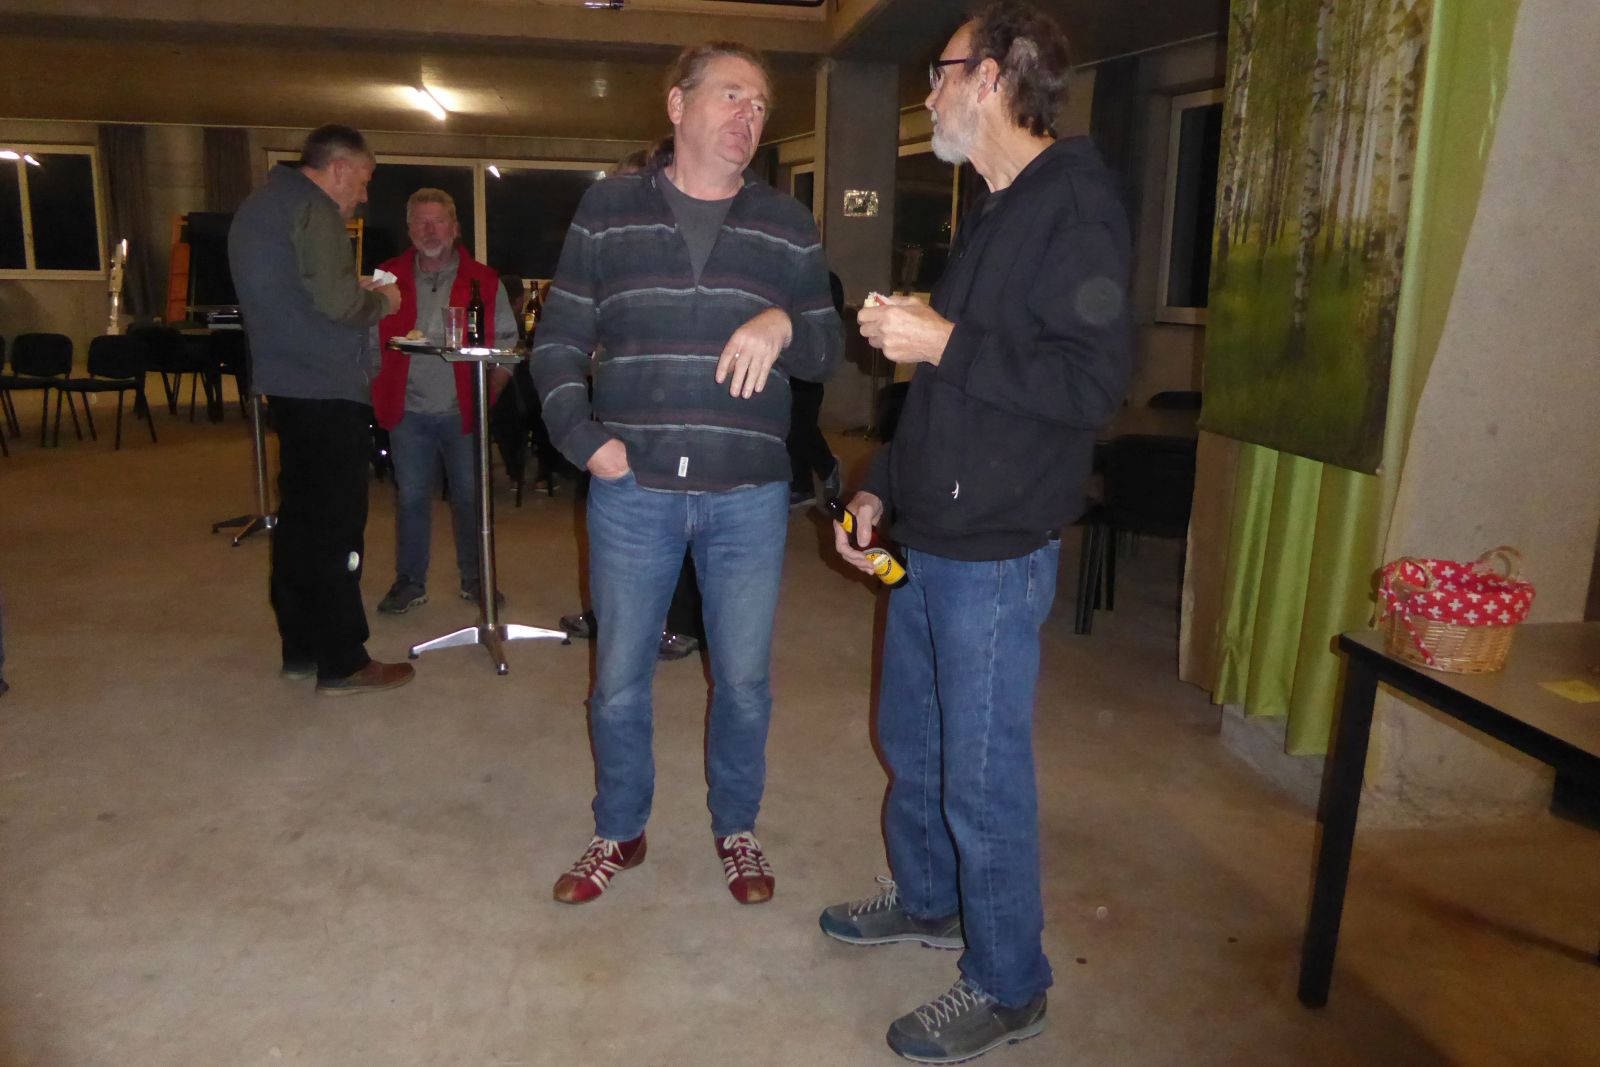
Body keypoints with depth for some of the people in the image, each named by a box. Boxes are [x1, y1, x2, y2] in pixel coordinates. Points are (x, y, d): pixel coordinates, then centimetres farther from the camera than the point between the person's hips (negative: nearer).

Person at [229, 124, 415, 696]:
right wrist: (381, 300, -3)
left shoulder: (260, 204, 18)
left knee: (299, 515, 15)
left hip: (287, 385, 10)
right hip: (328, 390, -10)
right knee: (336, 527, -5)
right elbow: (338, 302, -22)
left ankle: (300, 647, 24)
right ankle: (342, 662, 1)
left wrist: (361, 295, 13)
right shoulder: (313, 210, -13)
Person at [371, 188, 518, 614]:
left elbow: (506, 345, 4)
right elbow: (371, 342, 9)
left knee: (470, 496, 6)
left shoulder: (483, 282, 2)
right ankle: (410, 582, 17)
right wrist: (383, 395, 1)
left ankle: (474, 578, 20)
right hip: (410, 411, 1)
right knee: (411, 497, 6)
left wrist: (488, 395, -4)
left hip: (463, 412, -1)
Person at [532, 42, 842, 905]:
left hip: (749, 497, 1)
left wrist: (784, 326, -15)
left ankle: (736, 828, 34)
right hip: (632, 490, 0)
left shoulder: (788, 228, 7)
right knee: (618, 680, 11)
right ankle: (620, 833, 33)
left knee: (744, 680, 10)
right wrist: (584, 438, -8)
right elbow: (557, 344, 6)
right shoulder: (607, 212, 5)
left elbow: (829, 350, 7)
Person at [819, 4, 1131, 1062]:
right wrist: (882, 487, 17)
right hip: (928, 537, 9)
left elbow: (1097, 381, -24)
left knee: (983, 775, 1)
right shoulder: (992, 213, 16)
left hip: (997, 553, -9)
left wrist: (945, 343, -21)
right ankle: (926, 900, 42)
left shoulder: (1075, 202, -13)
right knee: (911, 739, 21)